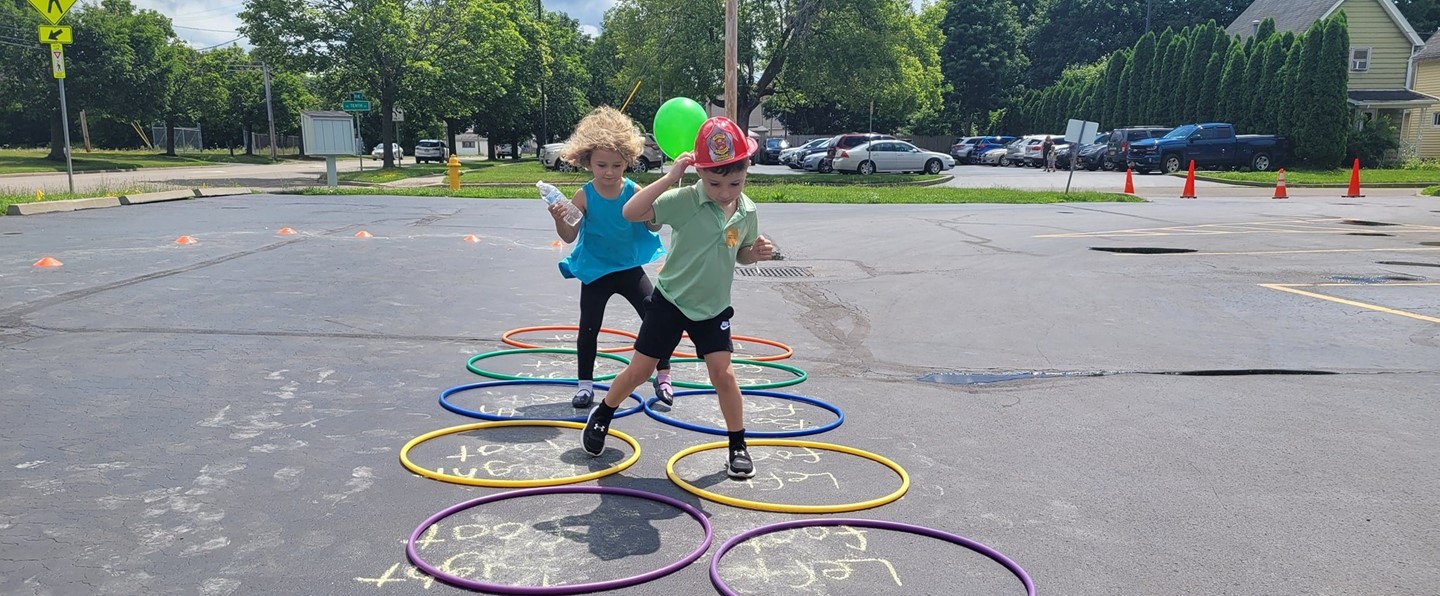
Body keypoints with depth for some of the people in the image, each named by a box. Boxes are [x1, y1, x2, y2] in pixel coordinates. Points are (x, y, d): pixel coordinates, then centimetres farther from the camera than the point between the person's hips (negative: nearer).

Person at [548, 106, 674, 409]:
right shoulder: (584, 196, -14)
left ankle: (663, 378, 15)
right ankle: (585, 384, 18)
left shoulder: (634, 191, -12)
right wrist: (560, 220, -33)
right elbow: (570, 236, -13)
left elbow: (654, 227, -8)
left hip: (630, 269, 1)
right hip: (596, 272, -1)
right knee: (589, 327, 3)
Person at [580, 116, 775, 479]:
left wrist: (757, 252, -11)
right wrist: (670, 177, -36)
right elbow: (631, 213, -32)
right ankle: (601, 415, 33)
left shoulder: (747, 212, -5)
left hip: (713, 308, 3)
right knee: (639, 370, 7)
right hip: (670, 301, -2)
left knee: (723, 373, -7)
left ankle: (738, 446, 9)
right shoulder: (684, 201, -21)